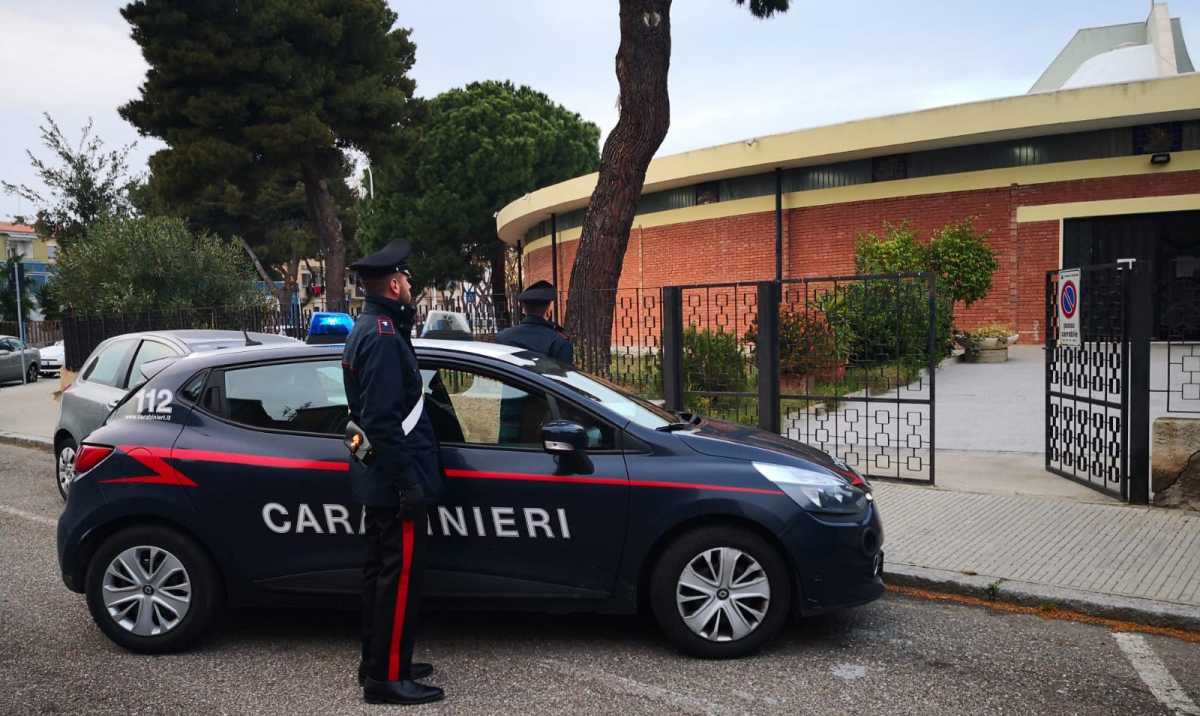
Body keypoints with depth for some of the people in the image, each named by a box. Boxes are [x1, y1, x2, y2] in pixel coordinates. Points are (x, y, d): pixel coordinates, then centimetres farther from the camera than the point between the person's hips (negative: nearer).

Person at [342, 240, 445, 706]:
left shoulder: (367, 329, 13)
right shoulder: (384, 336, -20)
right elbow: (384, 421, -25)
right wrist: (409, 485, -24)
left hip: (379, 479, 11)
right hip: (395, 479, -11)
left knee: (381, 571, 17)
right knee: (400, 576, -3)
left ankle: (377, 663, 28)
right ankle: (386, 678, 5)